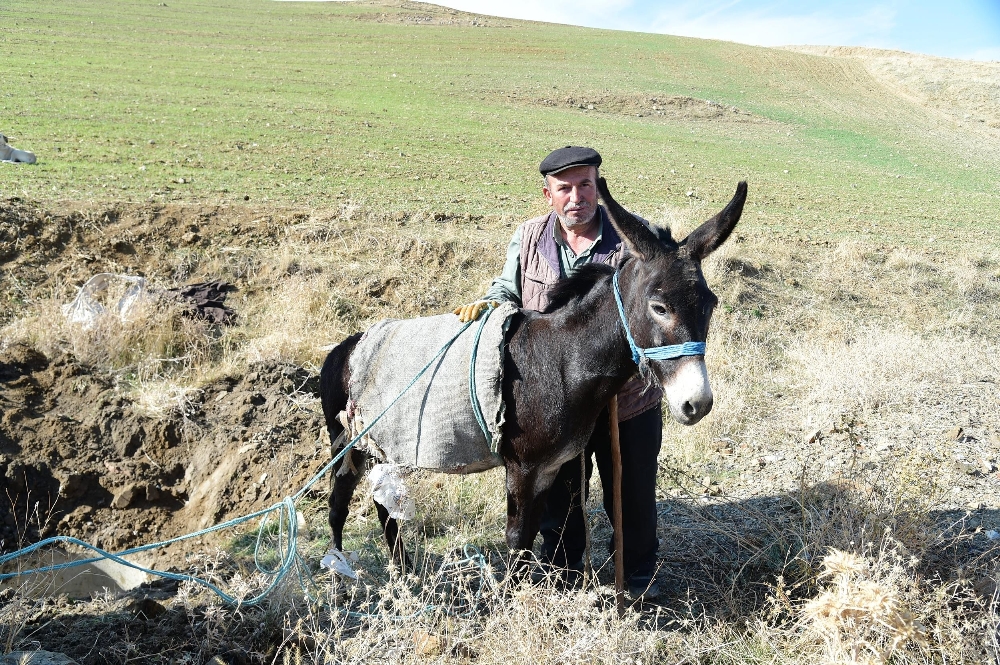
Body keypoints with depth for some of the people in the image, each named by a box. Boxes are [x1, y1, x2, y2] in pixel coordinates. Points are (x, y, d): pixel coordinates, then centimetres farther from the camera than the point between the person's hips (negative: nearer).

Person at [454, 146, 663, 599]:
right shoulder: (528, 237, -2)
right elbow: (509, 288, 12)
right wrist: (489, 303, -9)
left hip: (628, 397, -2)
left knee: (633, 492, 16)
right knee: (558, 493, 19)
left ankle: (638, 570, 41)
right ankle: (559, 570, 43)